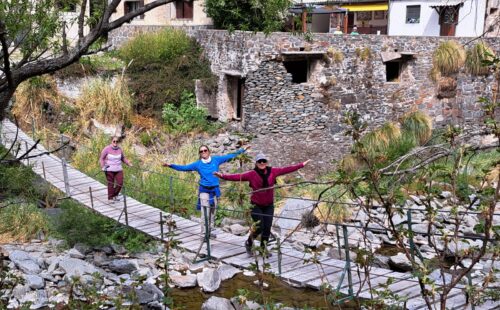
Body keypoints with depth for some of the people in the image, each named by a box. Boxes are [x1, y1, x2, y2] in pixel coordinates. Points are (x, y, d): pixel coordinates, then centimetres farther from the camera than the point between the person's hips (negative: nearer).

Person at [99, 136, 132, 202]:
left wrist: (129, 164, 14)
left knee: (120, 183, -1)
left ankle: (115, 195, 22)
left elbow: (123, 158, 19)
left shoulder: (120, 149, 4)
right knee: (111, 184, -2)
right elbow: (101, 158, -6)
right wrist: (103, 166, -19)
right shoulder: (107, 149, -9)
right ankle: (110, 198, 12)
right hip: (109, 170, -4)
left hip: (118, 169, 4)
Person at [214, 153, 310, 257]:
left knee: (267, 228, 5)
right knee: (259, 227, -8)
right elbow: (237, 177, -19)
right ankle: (248, 243, 20)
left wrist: (302, 165, 2)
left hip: (269, 206, 3)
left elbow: (287, 169, 1)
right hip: (256, 205, -3)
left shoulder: (272, 171, -3)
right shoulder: (252, 174, -11)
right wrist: (222, 176, -32)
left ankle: (263, 248, 25)